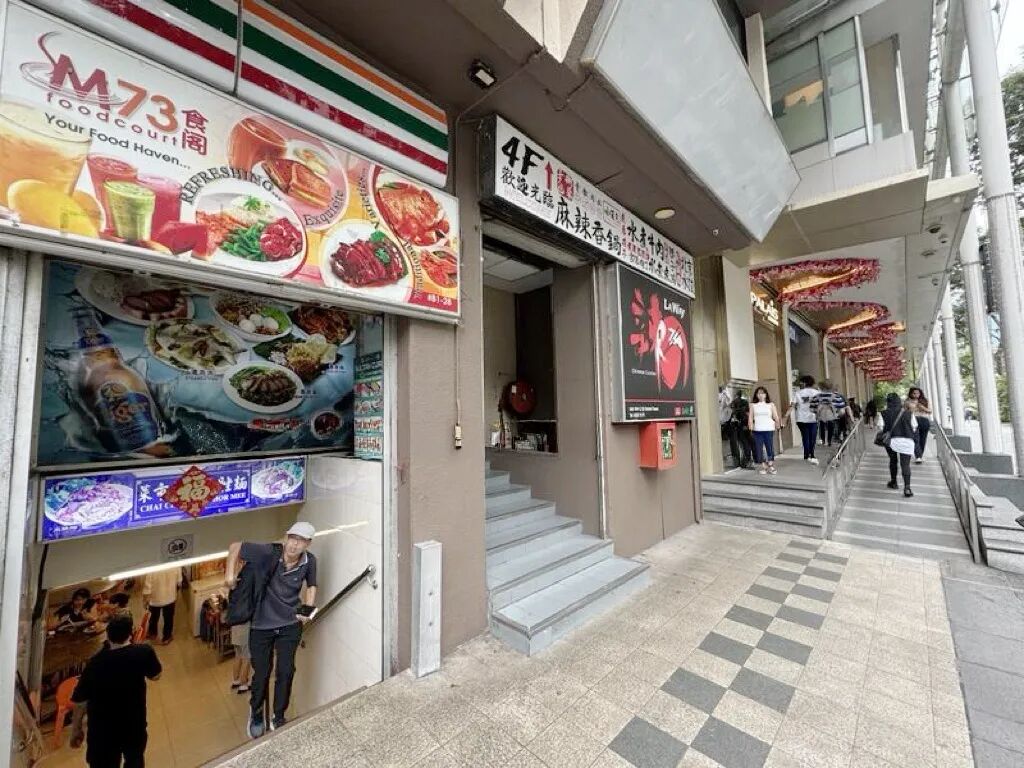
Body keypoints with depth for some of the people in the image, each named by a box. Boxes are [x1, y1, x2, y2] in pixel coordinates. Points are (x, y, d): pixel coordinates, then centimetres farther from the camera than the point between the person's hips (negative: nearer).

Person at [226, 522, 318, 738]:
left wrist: (308, 610, -6)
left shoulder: (309, 561, -15)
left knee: (286, 672, 5)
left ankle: (278, 719, 30)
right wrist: (230, 573, -14)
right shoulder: (268, 553, -25)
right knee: (261, 673, 14)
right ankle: (256, 713, 44)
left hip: (290, 625, 1)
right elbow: (235, 546, -11)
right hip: (261, 625, -1)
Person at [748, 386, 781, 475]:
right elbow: (750, 417, 4)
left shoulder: (771, 405, 9)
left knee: (770, 448, -2)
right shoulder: (753, 405, 9)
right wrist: (750, 425, -10)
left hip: (769, 429, 0)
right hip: (757, 430, 0)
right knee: (759, 448, 0)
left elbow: (775, 416, 4)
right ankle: (763, 466, 9)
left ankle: (771, 466, 10)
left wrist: (778, 424, -10)